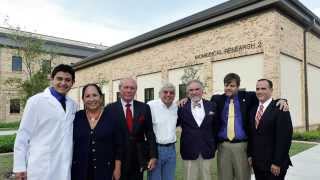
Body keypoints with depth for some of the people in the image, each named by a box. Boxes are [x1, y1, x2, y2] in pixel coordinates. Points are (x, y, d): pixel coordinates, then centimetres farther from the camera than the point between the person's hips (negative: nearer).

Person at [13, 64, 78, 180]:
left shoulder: (73, 105, 6)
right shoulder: (36, 101, -6)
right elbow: (23, 134, -5)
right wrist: (20, 166, -5)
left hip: (65, 167, 4)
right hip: (41, 168, -4)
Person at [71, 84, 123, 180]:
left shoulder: (112, 116, -6)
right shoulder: (76, 117, 0)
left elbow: (118, 146, -3)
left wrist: (117, 168, -4)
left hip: (104, 170, -1)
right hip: (80, 170, 2)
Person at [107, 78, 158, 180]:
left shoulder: (144, 108, 1)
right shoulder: (111, 108, -5)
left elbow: (150, 133, 2)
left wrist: (153, 156, -4)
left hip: (139, 159, 2)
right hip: (118, 158, -2)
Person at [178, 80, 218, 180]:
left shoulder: (211, 106, 2)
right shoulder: (182, 107, -3)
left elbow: (216, 126, 9)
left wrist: (215, 145, 8)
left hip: (207, 151, 2)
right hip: (189, 151, -2)